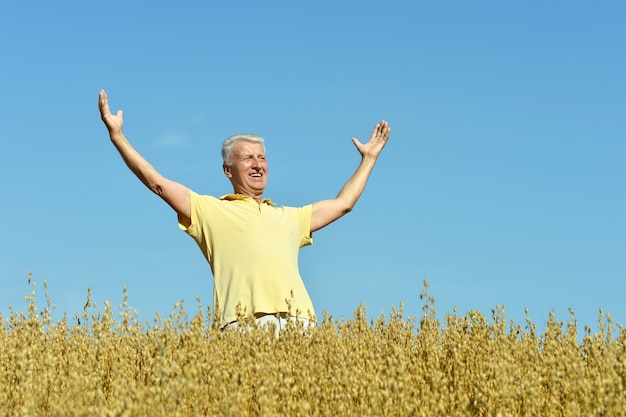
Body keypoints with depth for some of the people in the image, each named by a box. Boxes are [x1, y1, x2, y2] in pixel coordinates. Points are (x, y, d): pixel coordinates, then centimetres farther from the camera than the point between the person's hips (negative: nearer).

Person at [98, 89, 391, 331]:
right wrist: (117, 135, 12)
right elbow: (157, 182, 15)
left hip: (298, 322, 4)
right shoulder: (211, 210, 19)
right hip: (246, 325, -4)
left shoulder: (289, 218, 32)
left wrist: (369, 157, 47)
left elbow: (343, 203, 41)